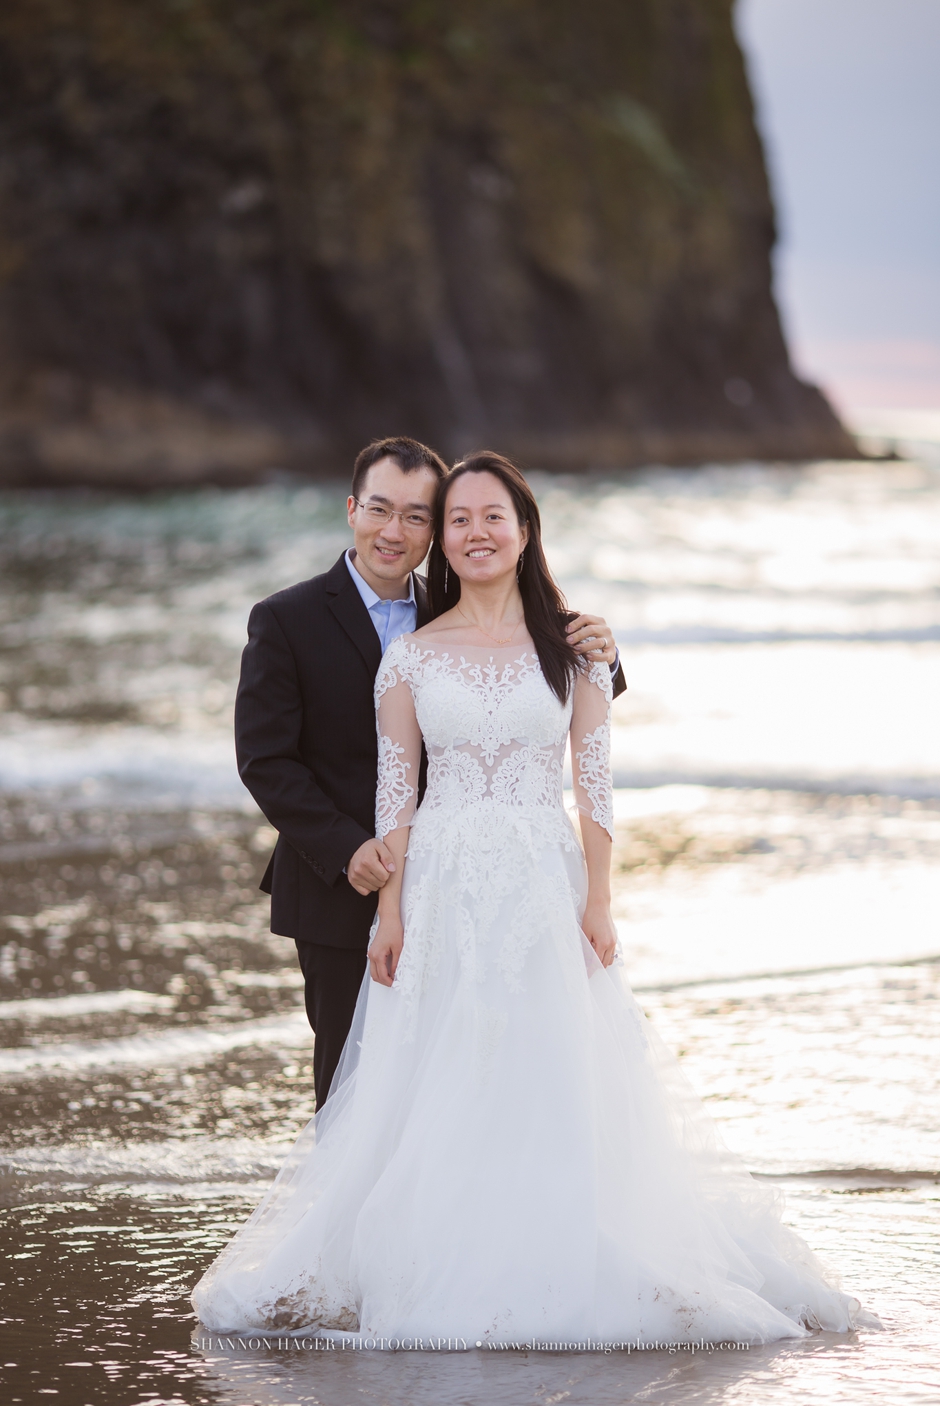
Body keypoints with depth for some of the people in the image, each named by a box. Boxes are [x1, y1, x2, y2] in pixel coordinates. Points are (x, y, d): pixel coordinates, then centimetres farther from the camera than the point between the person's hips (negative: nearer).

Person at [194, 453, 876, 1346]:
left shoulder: (571, 648, 4)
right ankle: (443, 1275, 6)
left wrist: (598, 903, -3)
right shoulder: (412, 657, 5)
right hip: (443, 885, 0)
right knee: (438, 1091, -1)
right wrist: (390, 912, -2)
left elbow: (594, 785, 3)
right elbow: (394, 792, 4)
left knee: (554, 1086, -2)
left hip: (543, 885, 0)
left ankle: (562, 1276, 6)